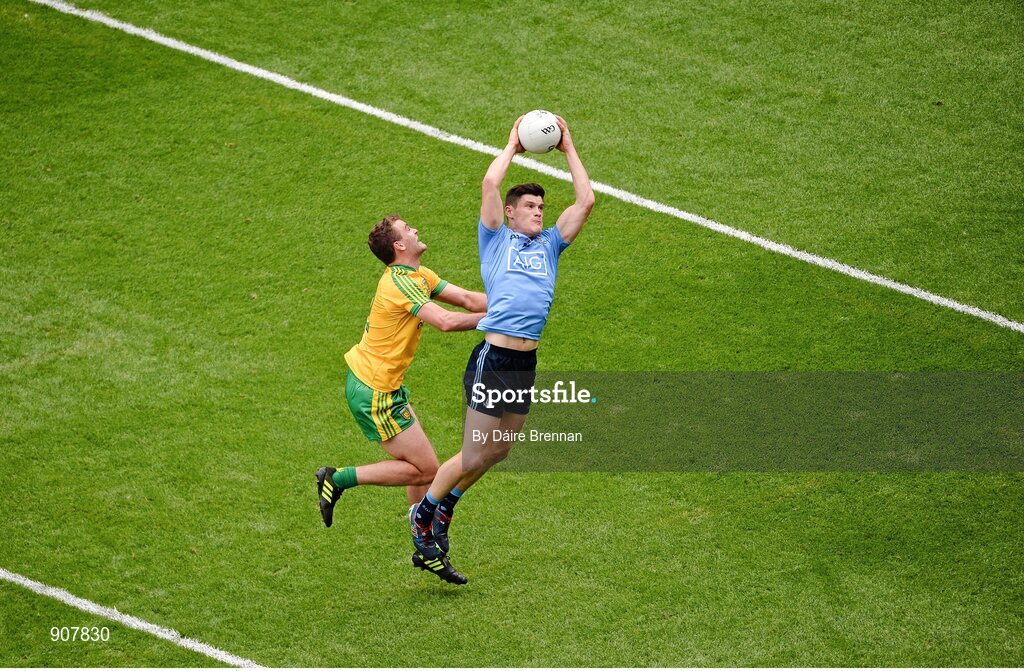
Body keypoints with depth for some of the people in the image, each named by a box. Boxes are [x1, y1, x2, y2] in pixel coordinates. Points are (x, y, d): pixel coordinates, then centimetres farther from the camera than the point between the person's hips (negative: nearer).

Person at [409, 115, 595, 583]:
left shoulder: (550, 244, 19)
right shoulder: (496, 239, 6)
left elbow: (586, 200, 14)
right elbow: (489, 185, -6)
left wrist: (567, 148, 16)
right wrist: (512, 146, 8)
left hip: (526, 365, 6)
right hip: (494, 359, -6)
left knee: (495, 453, 14)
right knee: (474, 456, -3)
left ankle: (444, 510, 33)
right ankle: (423, 514, 17)